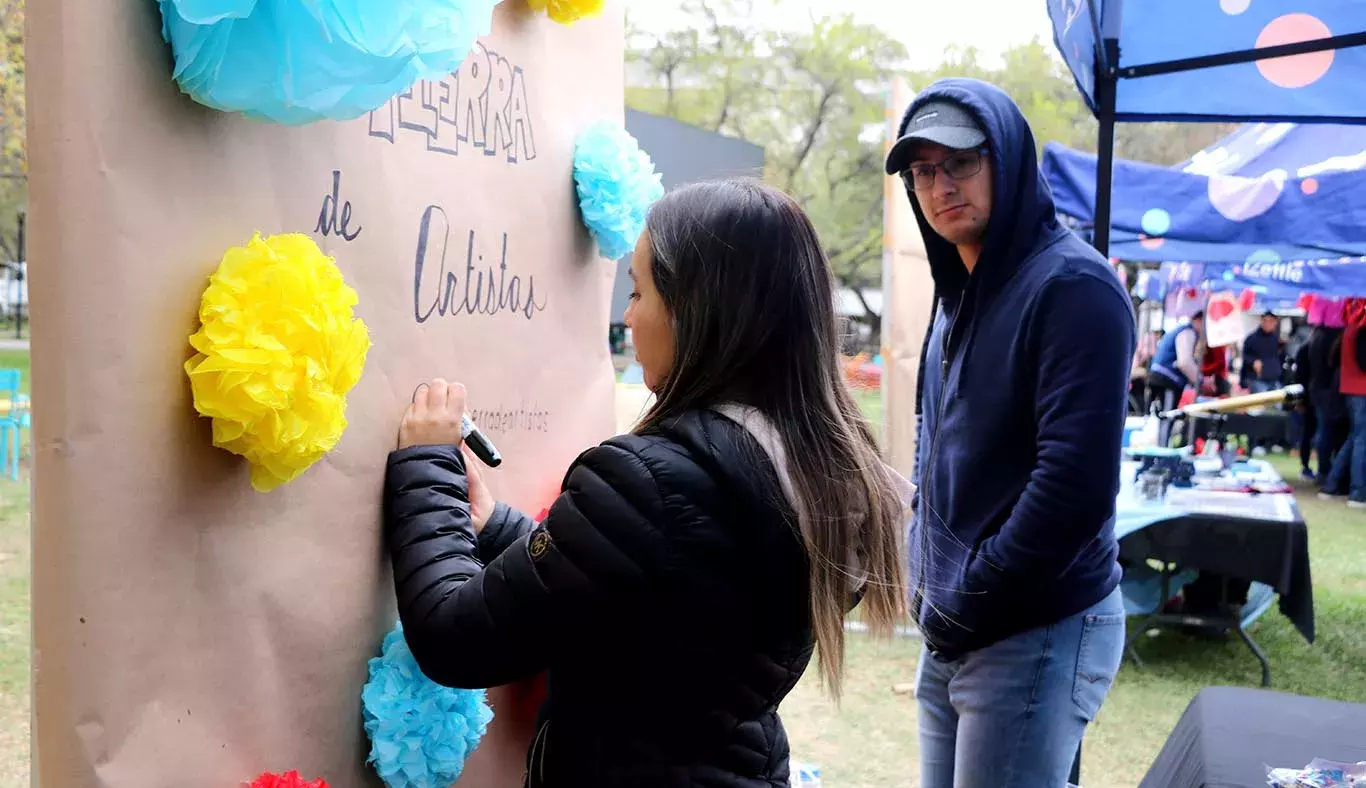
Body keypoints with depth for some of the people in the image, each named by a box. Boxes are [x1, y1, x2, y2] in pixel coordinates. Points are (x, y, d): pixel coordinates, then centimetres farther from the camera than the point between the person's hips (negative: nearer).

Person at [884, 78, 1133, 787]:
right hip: (950, 634, 8)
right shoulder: (960, 291, 11)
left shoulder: (1071, 286, -16)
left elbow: (1077, 482, -23)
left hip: (1036, 636, -8)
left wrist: (969, 599, -16)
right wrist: (926, 580, 9)